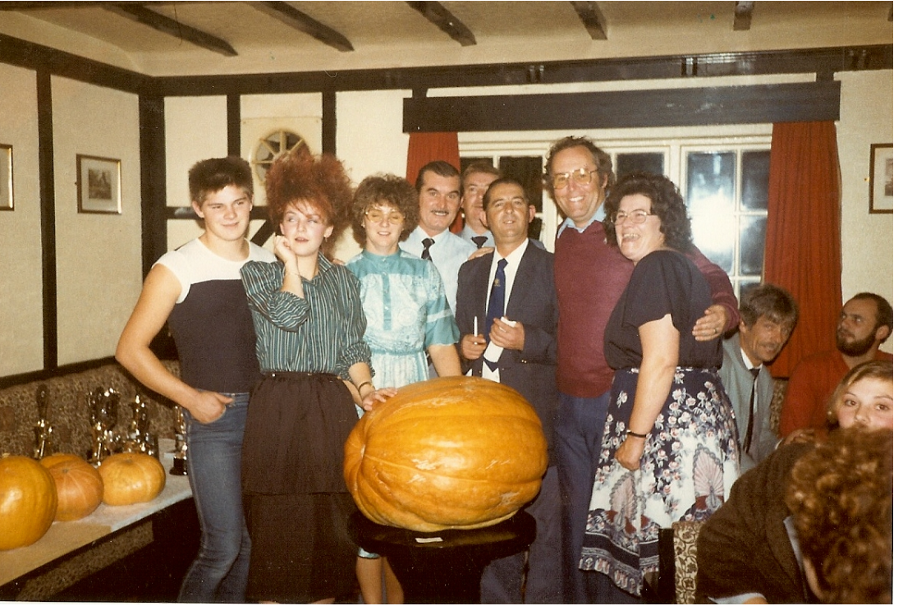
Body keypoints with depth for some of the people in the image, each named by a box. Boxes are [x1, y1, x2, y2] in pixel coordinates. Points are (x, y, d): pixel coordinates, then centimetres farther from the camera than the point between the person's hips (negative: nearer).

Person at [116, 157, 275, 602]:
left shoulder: (269, 264, 9)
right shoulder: (177, 269, -5)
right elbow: (130, 349, -5)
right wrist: (190, 398, -9)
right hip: (213, 417, -5)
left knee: (253, 539, 12)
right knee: (223, 545, -7)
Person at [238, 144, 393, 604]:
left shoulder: (342, 280, 14)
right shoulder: (257, 273, 7)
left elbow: (353, 348, 11)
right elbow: (288, 315, -12)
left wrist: (364, 389, -5)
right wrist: (290, 262, 0)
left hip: (333, 411, 2)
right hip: (278, 408, -2)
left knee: (331, 527, 6)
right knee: (276, 526, 1)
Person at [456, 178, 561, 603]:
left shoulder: (553, 268, 0)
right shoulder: (470, 271, 16)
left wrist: (527, 341, -19)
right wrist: (464, 345, 1)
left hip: (536, 413, -4)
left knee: (543, 519, -2)